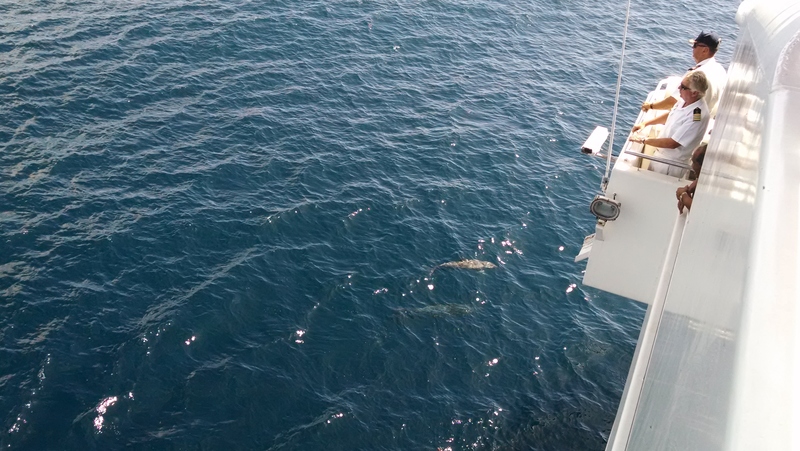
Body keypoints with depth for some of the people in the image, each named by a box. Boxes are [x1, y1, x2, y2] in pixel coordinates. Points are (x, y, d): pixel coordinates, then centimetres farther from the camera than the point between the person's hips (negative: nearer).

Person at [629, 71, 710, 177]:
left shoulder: (698, 116, -32)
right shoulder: (685, 101, -6)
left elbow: (673, 143, -30)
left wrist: (643, 140, -23)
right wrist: (645, 123, 6)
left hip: (671, 163, -8)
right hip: (660, 152, 8)